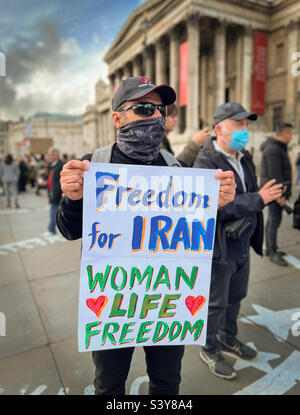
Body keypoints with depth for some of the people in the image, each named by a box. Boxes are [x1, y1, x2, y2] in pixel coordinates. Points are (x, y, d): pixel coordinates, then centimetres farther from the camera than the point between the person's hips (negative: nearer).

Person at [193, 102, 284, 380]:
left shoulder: (245, 159, 9)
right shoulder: (205, 163, -18)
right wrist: (258, 199, -29)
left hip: (242, 244, 8)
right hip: (218, 247, -8)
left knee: (236, 296, 23)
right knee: (215, 303, 9)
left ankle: (228, 338, 47)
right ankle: (210, 350, 32)